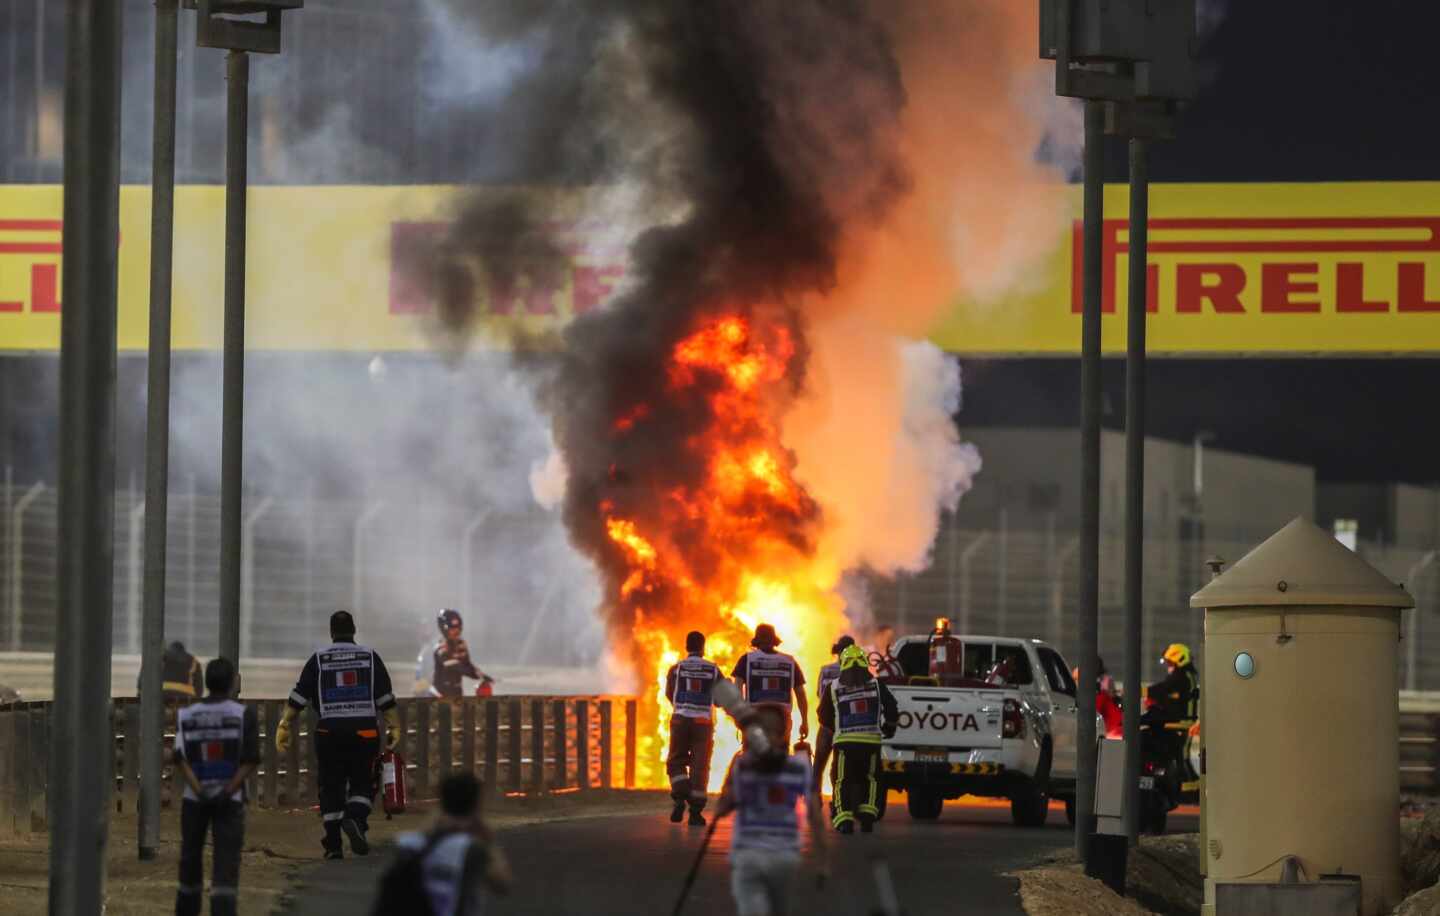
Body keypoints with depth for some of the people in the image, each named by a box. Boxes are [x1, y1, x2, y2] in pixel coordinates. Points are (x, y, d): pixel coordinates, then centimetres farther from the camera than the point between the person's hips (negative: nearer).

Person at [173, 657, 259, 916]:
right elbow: (250, 761, -9)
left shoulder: (186, 715, 2)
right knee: (226, 864, -6)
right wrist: (228, 791, -12)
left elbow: (180, 759, -7)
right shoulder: (244, 715, -3)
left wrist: (199, 791, -14)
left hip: (195, 798, 2)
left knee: (190, 859, 15)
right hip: (230, 798, -2)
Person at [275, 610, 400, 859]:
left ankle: (333, 845, 4)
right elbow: (385, 698, 3)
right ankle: (355, 818, -20)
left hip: (329, 731, 0)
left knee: (331, 787, 6)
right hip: (364, 730, 0)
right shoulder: (369, 657, 6)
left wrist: (284, 726, 3)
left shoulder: (319, 659, 5)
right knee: (362, 783, 9)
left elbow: (298, 697, 1)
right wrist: (394, 727, 7)